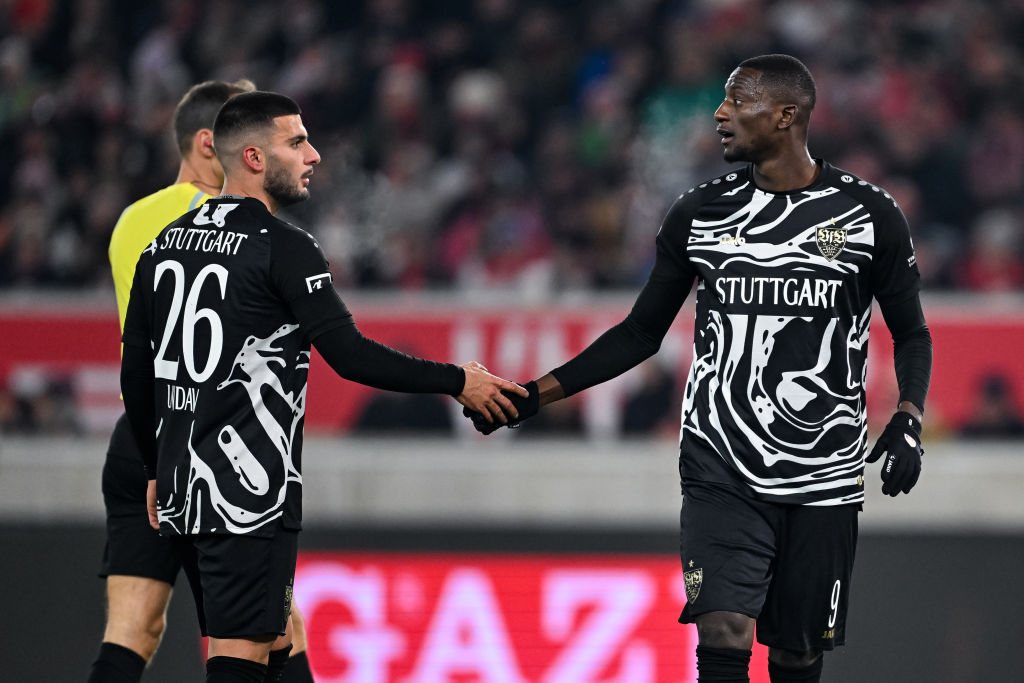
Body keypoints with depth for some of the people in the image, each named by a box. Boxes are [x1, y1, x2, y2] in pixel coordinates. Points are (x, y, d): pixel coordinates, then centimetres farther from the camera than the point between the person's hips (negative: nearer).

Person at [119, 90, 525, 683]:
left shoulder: (165, 245, 12)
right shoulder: (283, 247, -11)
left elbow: (136, 373, 16)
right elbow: (351, 355, -15)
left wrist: (157, 471, 26)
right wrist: (456, 381, -5)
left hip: (181, 493, 8)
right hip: (249, 496, -8)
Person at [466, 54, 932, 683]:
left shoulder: (869, 216, 1)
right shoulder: (700, 214, 6)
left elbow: (912, 335, 10)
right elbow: (641, 333, 14)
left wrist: (909, 422, -8)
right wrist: (536, 395, 7)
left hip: (823, 482, 0)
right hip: (723, 472, 0)